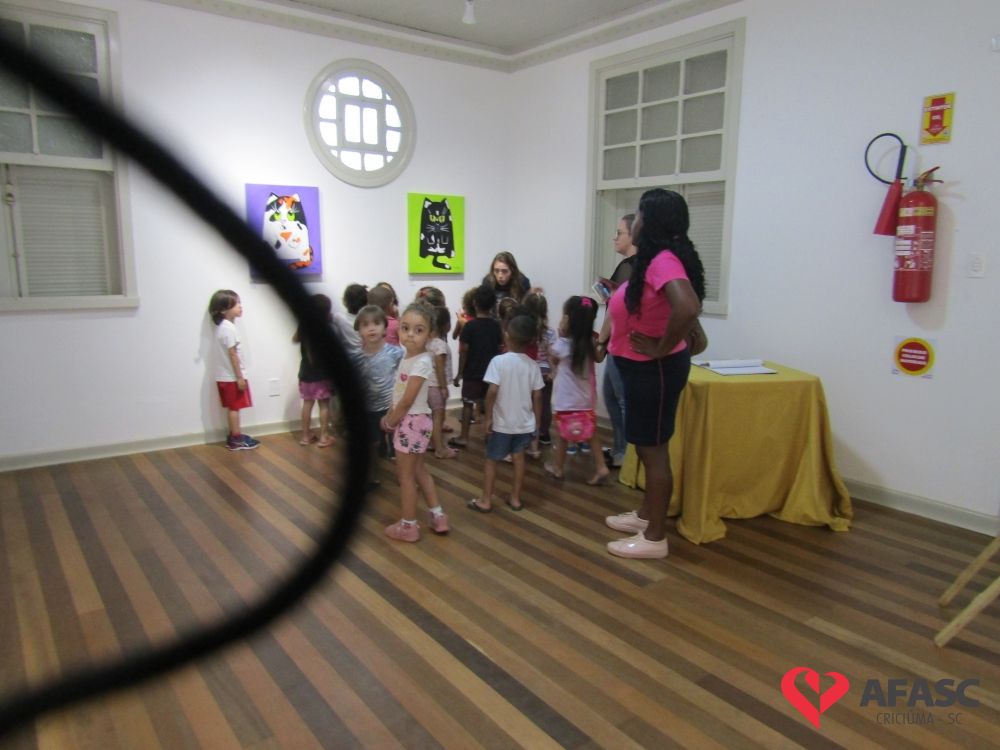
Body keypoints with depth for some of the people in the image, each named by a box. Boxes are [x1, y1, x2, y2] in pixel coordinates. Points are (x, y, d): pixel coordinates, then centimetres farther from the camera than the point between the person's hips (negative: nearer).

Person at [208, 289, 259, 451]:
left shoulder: (222, 326, 12)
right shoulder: (229, 328, -19)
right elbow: (232, 354, -21)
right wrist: (240, 377, -19)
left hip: (224, 375, 9)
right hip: (232, 376, -9)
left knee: (232, 408, 14)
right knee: (234, 407, -2)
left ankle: (233, 437, 21)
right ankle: (236, 440, 4)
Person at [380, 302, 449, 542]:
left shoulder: (422, 362, -22)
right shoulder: (406, 358, 6)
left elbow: (407, 401, -21)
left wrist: (390, 422, -10)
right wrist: (390, 417, 2)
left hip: (413, 422, -9)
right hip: (407, 421, 9)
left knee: (405, 474, 5)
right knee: (418, 470, 20)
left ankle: (408, 525, 20)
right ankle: (437, 516, 31)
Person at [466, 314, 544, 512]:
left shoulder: (498, 361, -15)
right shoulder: (533, 365, -3)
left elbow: (492, 391, -20)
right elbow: (537, 396, 0)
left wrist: (487, 416, -11)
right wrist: (537, 421, 11)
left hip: (502, 422, -3)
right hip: (525, 422, 4)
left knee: (491, 460, 10)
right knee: (518, 457, 18)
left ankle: (485, 500, 17)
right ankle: (515, 498, 25)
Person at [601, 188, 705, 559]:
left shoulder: (663, 260, -22)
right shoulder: (653, 259, 10)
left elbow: (687, 307, -39)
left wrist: (662, 348, -26)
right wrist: (610, 339, 13)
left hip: (656, 369, -10)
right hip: (641, 367, 10)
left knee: (653, 449, 0)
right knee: (646, 445, 20)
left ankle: (655, 538, 12)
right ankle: (645, 515, 36)